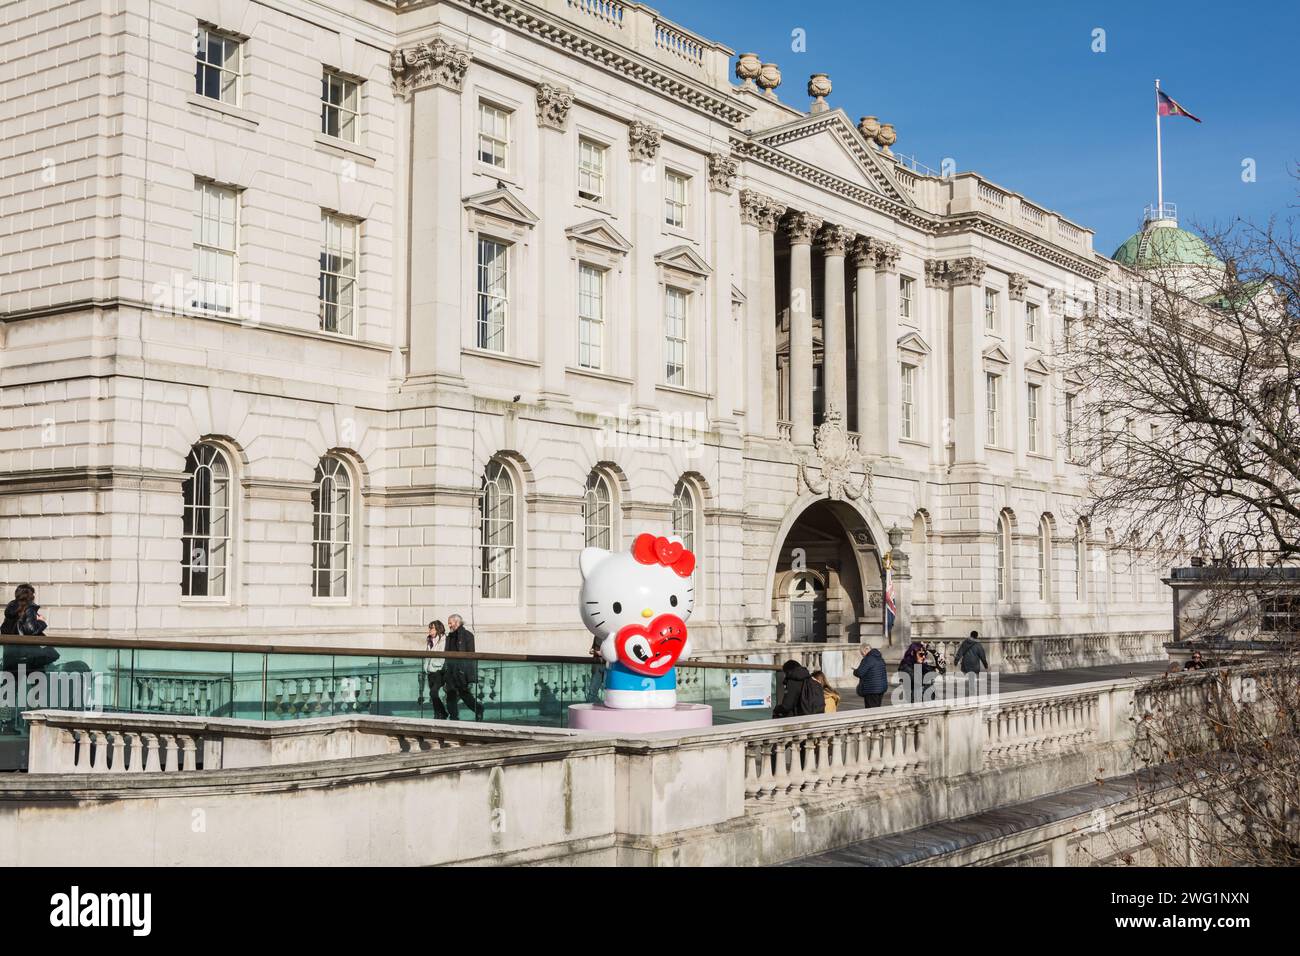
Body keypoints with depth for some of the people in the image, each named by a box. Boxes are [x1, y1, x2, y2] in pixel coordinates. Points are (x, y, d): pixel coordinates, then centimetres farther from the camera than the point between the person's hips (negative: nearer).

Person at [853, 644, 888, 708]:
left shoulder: (867, 659, -15)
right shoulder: (880, 659, 14)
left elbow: (859, 673, -20)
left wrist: (855, 671, 3)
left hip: (871, 690, -9)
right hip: (882, 688, 9)